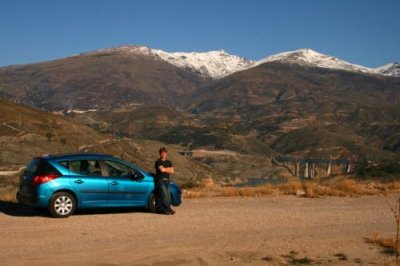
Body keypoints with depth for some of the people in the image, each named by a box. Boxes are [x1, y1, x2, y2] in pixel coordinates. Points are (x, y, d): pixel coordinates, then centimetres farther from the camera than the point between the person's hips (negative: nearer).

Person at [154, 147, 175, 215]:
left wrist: (165, 169, -6)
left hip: (167, 180, 7)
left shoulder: (169, 162, 19)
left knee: (168, 196, 1)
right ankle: (168, 209, -14)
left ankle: (161, 209, 5)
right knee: (164, 196, -14)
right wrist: (168, 169, 2)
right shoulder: (158, 162, -1)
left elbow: (172, 171, 8)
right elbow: (162, 169, -16)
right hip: (160, 180, -6)